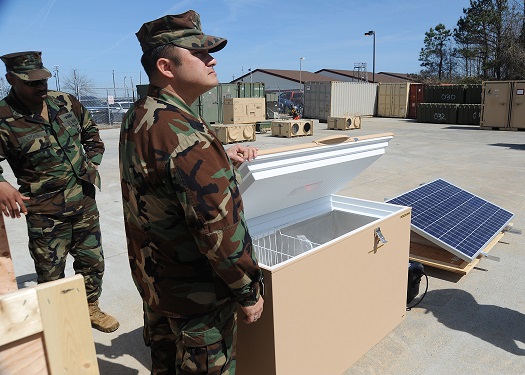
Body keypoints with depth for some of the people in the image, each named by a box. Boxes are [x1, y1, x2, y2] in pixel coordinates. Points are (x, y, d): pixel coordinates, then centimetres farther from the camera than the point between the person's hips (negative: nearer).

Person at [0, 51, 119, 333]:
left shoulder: (66, 103, 1)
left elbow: (90, 131, 18)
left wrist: (92, 162, 9)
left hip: (85, 203, 5)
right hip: (46, 214, -5)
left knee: (92, 262, 17)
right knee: (51, 277, 8)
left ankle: (90, 308, 40)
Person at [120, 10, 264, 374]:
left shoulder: (137, 118, 1)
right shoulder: (184, 133, -29)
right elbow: (219, 230, -29)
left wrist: (221, 156, 7)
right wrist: (248, 291, -16)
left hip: (152, 279, 9)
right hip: (196, 295, -8)